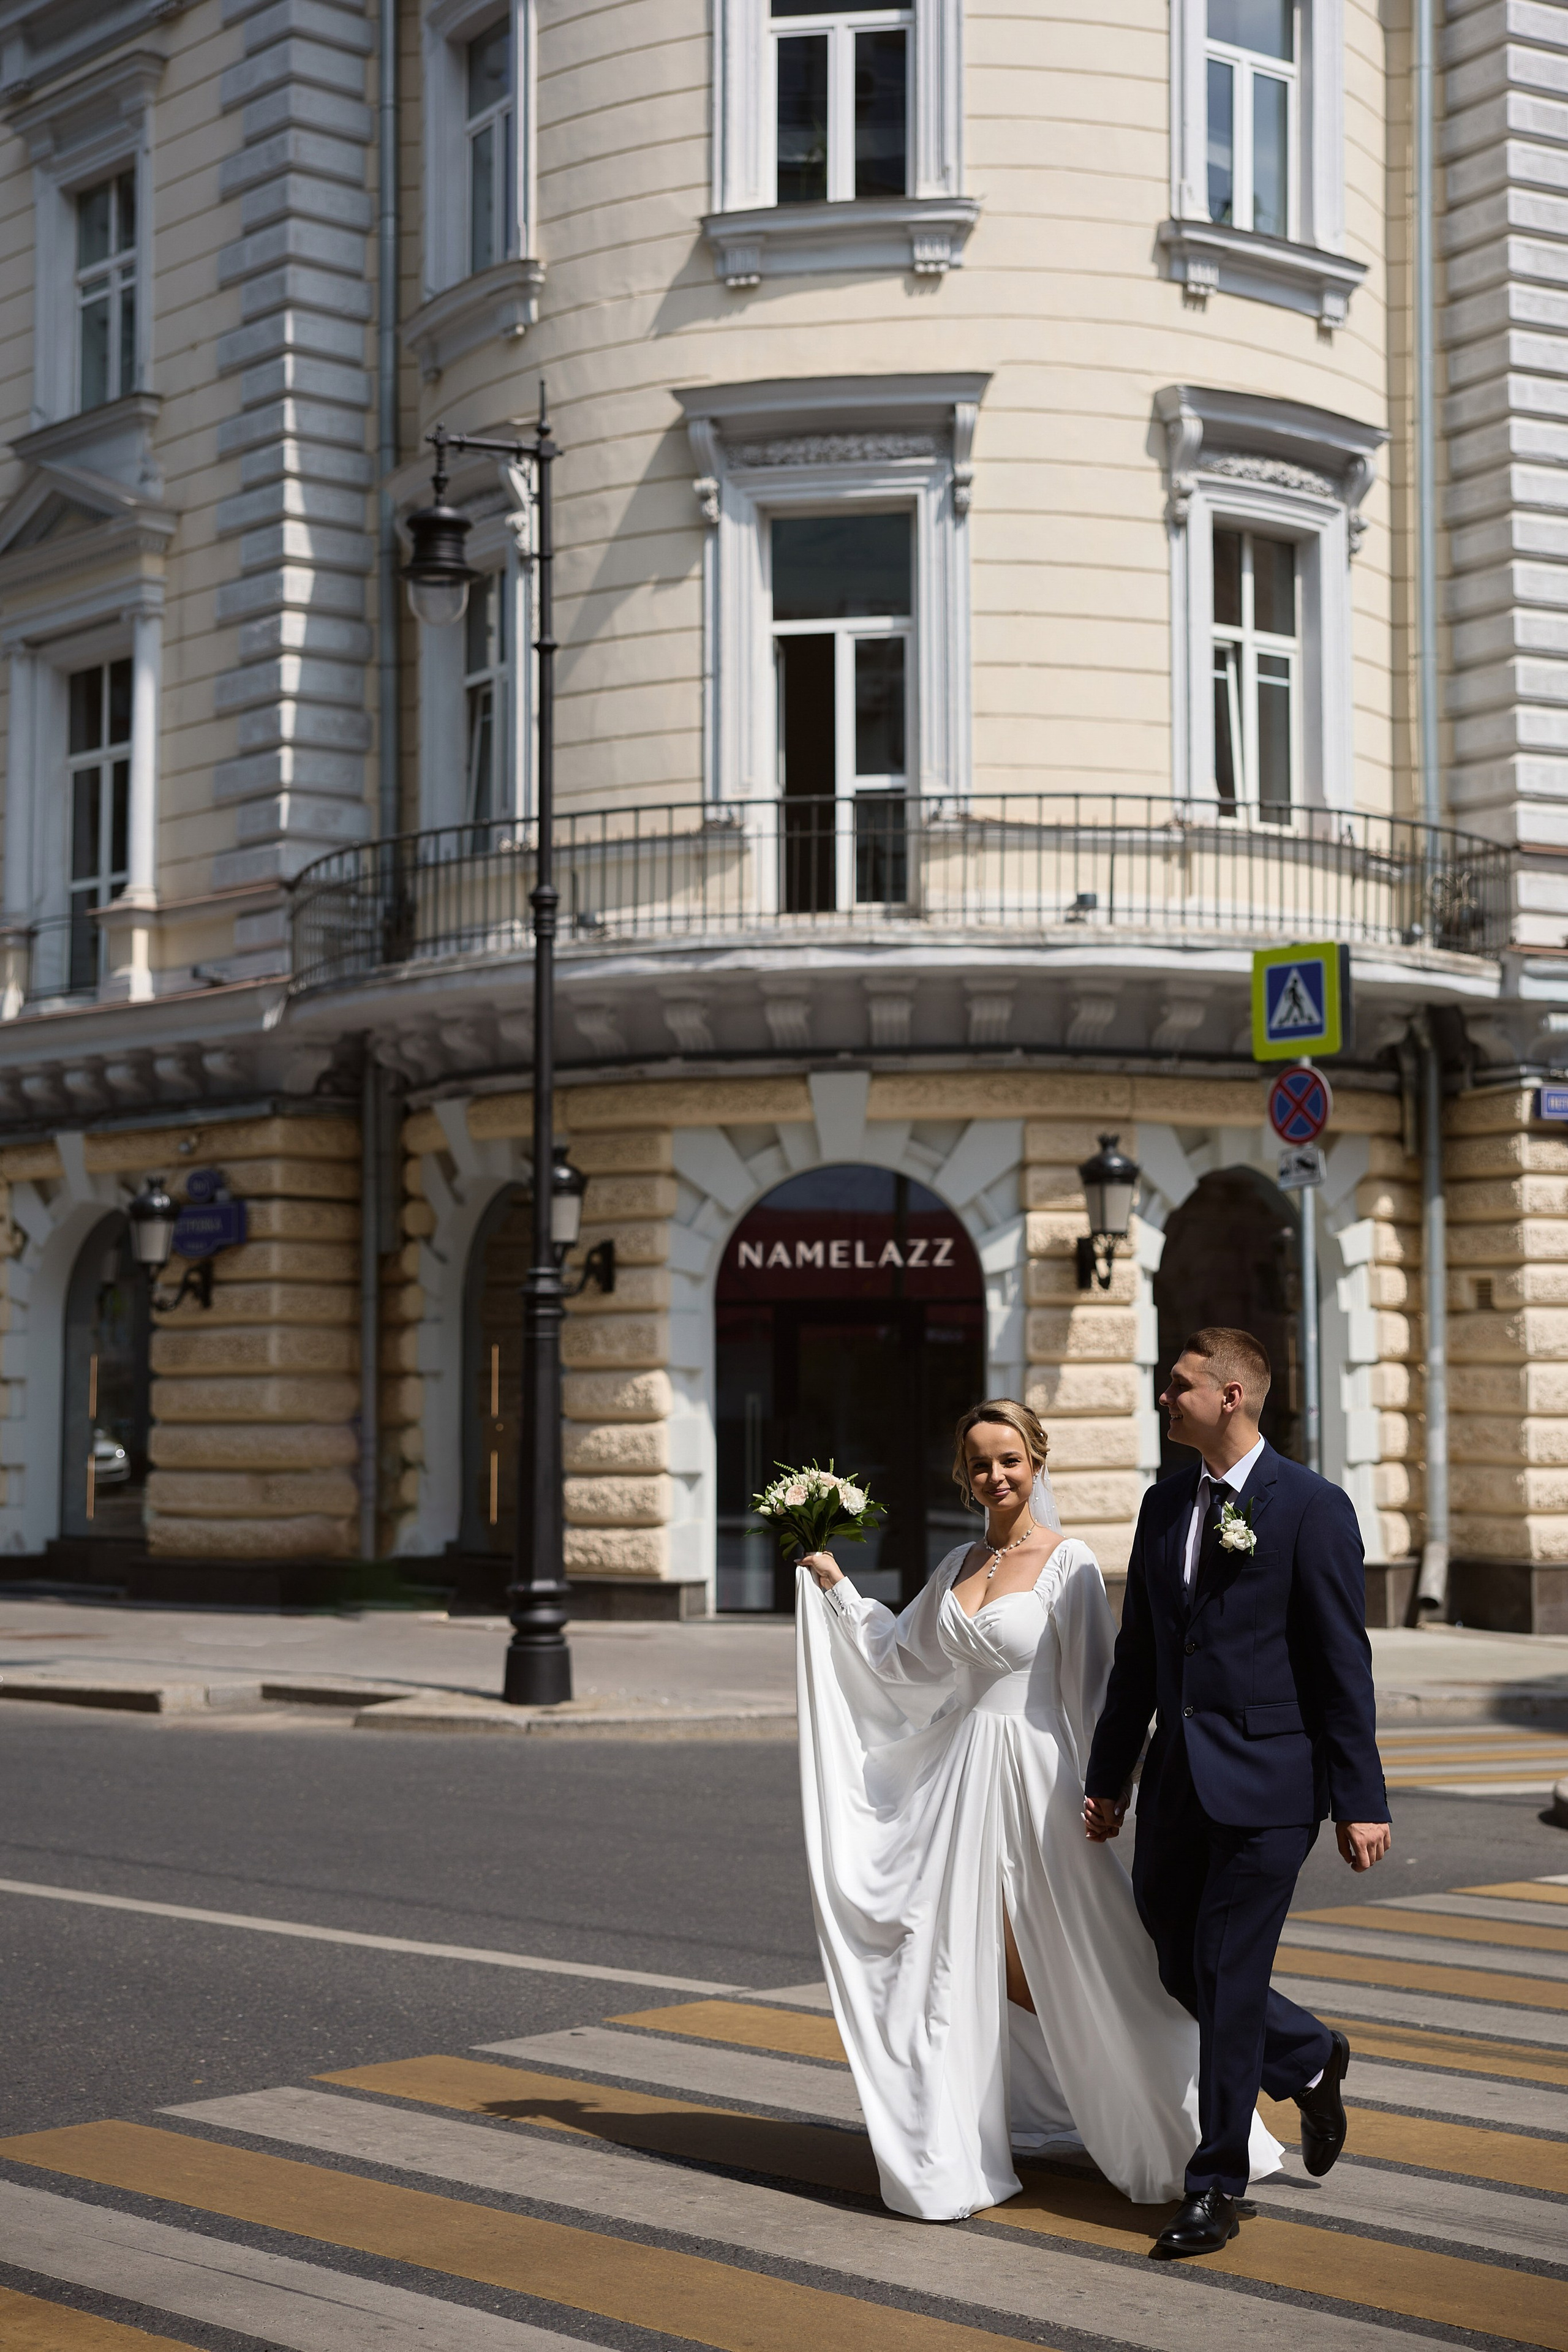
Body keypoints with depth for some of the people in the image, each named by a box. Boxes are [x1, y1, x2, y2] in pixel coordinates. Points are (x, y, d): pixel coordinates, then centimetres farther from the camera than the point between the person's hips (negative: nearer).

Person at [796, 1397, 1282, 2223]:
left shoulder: (1068, 1562, -9)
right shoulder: (959, 1566, 11)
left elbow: (1094, 1688, -10)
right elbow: (897, 1656, 23)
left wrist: (1096, 1793, -12)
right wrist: (833, 1584, 18)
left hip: (1037, 1775, -6)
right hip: (963, 1777, 6)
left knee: (1081, 1968, 2)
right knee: (969, 1963, 8)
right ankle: (956, 2155, 22)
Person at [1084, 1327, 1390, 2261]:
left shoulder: (1313, 1508, -9)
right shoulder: (1166, 1504, 10)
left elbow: (1344, 1665, -9)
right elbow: (1137, 1653, 15)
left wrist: (1361, 1801, -10)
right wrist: (1108, 1777, 16)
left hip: (1267, 1778, -7)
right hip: (1179, 1779, 7)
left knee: (1228, 1975, -2)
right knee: (1181, 1967, 12)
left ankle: (1217, 2187, 11)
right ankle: (1312, 2061, 38)